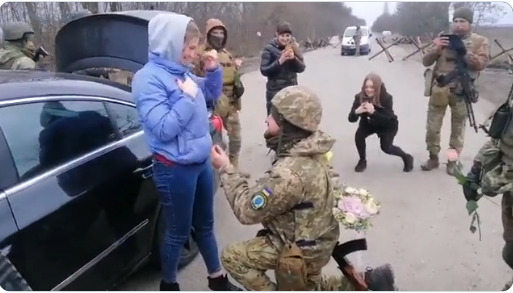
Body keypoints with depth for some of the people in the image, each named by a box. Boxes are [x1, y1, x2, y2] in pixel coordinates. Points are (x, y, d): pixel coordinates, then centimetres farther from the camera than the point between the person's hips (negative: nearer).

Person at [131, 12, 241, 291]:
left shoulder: (181, 71, 5)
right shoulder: (148, 78, -18)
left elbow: (211, 94, 21)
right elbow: (163, 129, -25)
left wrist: (213, 71, 4)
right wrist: (187, 98, -20)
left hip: (201, 161, 8)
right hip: (175, 169, -8)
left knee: (205, 224, 22)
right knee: (178, 231, 10)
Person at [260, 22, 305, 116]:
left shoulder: (293, 48, 5)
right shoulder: (269, 49, -8)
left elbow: (301, 68, 2)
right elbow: (264, 71, -12)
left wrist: (294, 58, -17)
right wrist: (279, 61, -23)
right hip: (275, 91, -5)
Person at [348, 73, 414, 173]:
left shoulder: (386, 98, -31)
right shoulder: (359, 97, -23)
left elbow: (388, 120, -35)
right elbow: (351, 119, -22)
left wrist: (373, 112, -50)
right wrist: (356, 111, -46)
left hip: (388, 126, -3)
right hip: (368, 124, 3)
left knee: (386, 147, -15)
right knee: (358, 136, -22)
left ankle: (407, 157, 15)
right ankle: (362, 160, 3)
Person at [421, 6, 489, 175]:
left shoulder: (480, 42, 2)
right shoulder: (443, 39, 8)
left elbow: (481, 64, -14)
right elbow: (426, 62, 4)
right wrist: (436, 49, -15)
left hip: (461, 92, -1)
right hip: (439, 89, 2)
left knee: (458, 129, 8)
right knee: (432, 127, 4)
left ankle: (453, 161, 22)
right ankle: (433, 158, 19)